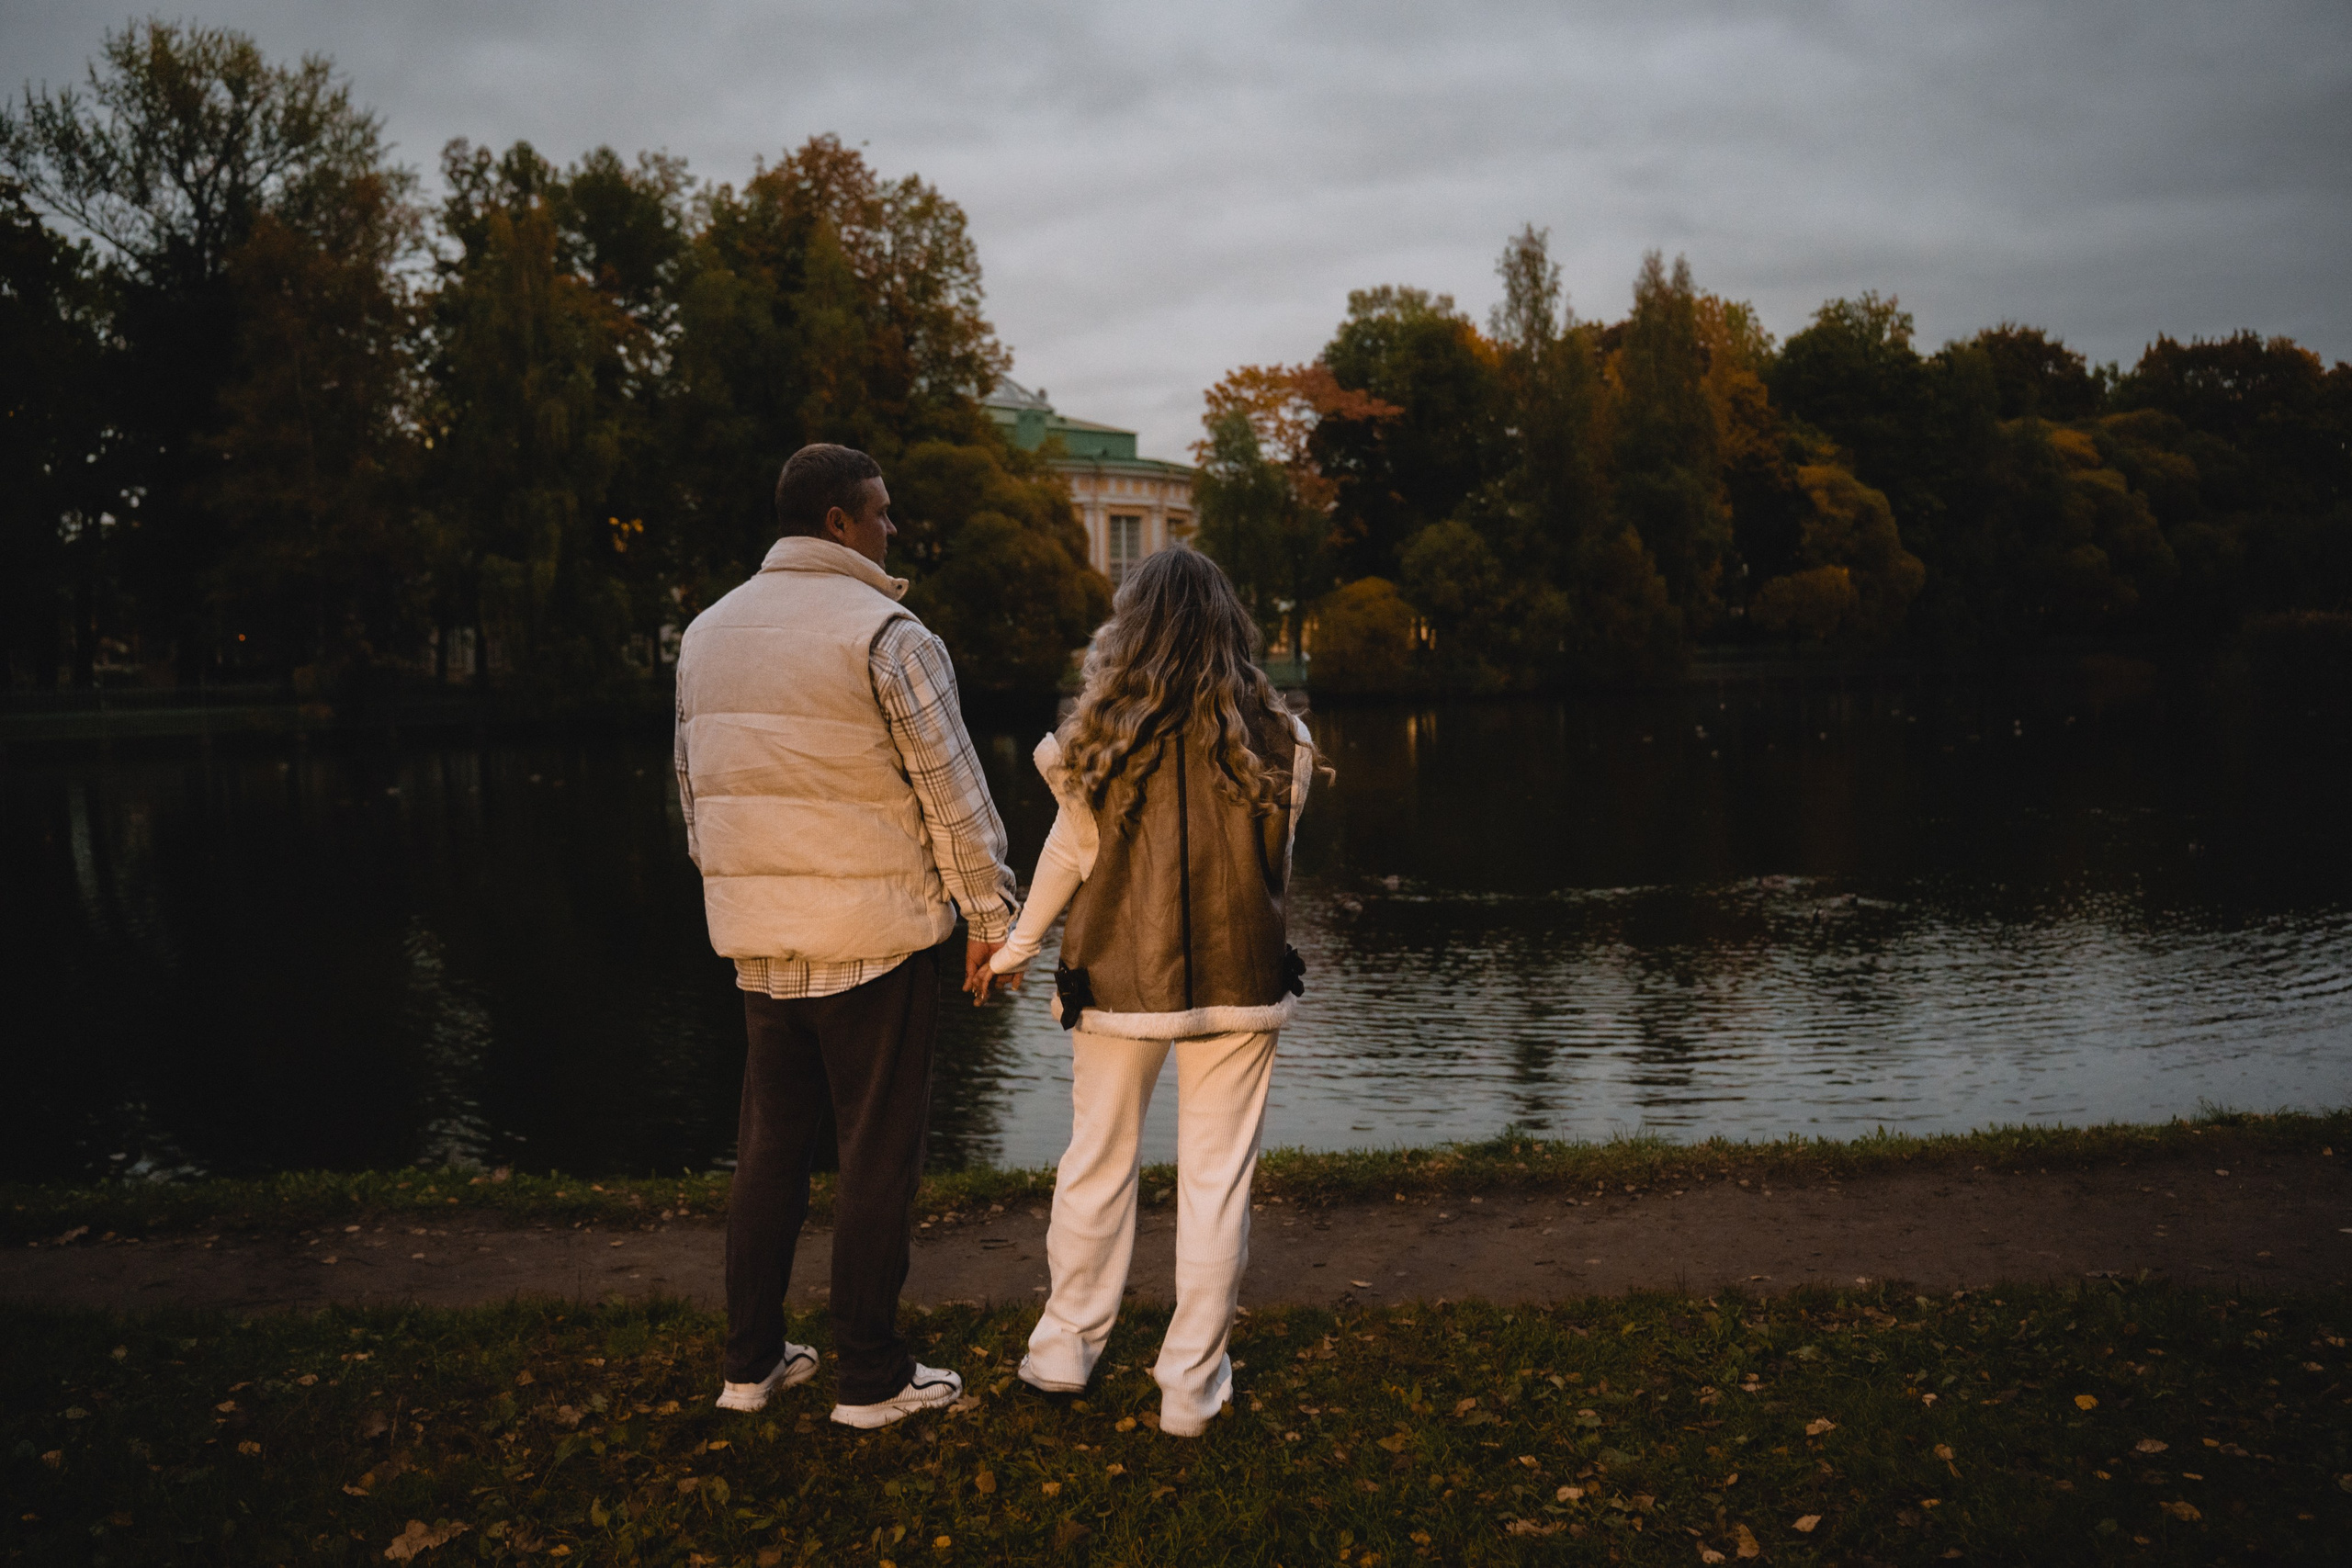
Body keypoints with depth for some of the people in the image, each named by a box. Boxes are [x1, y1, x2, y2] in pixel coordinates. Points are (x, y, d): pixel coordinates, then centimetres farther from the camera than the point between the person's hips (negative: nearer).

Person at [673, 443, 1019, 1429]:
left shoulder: (707, 633, 11)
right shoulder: (886, 633, -11)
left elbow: (693, 786, 17)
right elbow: (951, 788, -12)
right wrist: (991, 913, -4)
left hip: (759, 940, 7)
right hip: (874, 934, -7)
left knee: (768, 1146, 16)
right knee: (878, 1152, 4)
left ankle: (750, 1363, 24)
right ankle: (870, 1376, 13)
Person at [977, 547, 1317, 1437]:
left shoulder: (1098, 737, -8)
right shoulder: (1273, 737, -5)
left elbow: (1068, 854, 2)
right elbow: (1277, 870, 6)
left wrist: (1015, 949, 16)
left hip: (1118, 983, 0)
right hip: (1238, 984, 0)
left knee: (1097, 1161, 15)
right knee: (1217, 1178, 8)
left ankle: (1066, 1348, 30)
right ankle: (1193, 1387, 16)